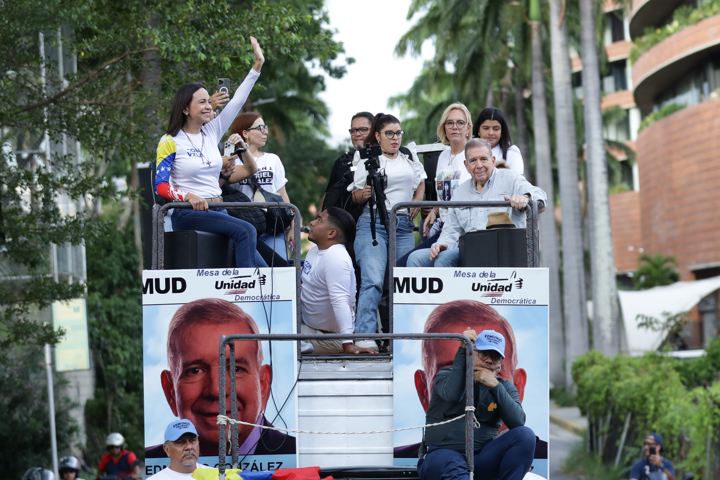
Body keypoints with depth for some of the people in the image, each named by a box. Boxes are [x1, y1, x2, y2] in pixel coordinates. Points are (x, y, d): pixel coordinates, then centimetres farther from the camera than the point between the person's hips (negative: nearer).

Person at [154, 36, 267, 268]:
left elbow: (237, 102, 15)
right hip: (188, 214, -6)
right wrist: (189, 196, -27)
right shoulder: (171, 142, -2)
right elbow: (160, 185, -8)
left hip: (218, 212, 6)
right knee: (246, 231, -27)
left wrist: (257, 65, 9)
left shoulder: (212, 132, 14)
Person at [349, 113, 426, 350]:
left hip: (403, 225, 4)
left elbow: (421, 182, 33)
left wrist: (416, 204, 16)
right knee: (373, 279, -20)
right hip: (373, 223, -4)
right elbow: (355, 195, 5)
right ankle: (364, 336, -26)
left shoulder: (410, 158, 16)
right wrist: (365, 194, -17)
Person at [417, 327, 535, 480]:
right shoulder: (447, 375, 8)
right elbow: (452, 394, -19)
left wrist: (495, 386, -15)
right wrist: (463, 349, -14)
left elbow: (518, 423, -6)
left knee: (526, 435, -20)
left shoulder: (505, 387, 14)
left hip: (482, 458, 4)